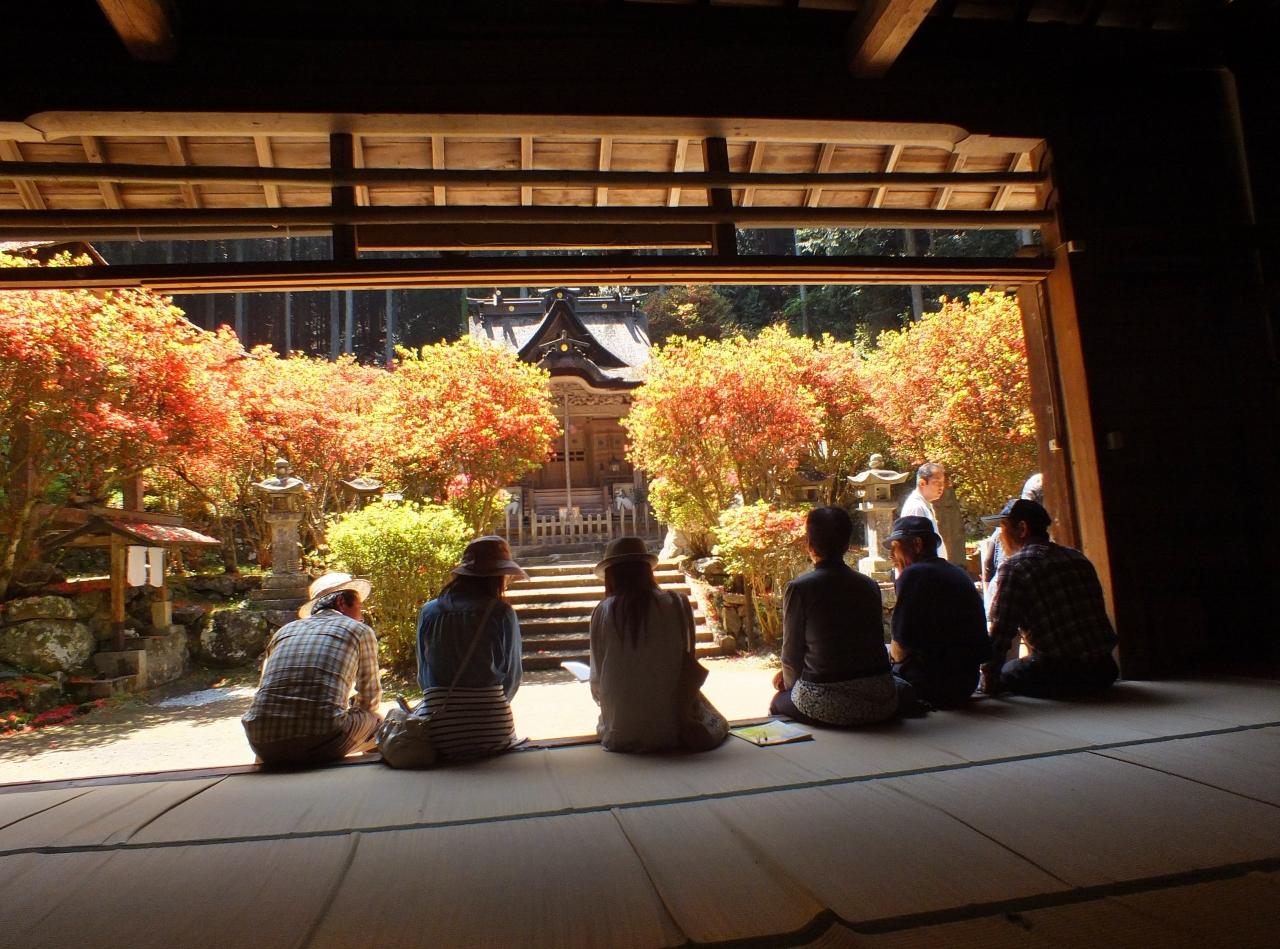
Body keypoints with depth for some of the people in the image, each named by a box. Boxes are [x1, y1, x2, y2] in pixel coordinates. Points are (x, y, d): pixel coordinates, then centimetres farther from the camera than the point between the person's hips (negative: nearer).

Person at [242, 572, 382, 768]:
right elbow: (370, 700, 18)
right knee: (375, 720, 24)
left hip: (264, 746, 4)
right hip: (320, 743, -4)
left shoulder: (285, 630, 22)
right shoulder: (360, 630, 12)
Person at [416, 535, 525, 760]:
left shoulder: (428, 613, 2)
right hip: (492, 733, -2)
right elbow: (512, 676, 3)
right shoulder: (501, 613, -6)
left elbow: (423, 677, 9)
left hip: (440, 735, 2)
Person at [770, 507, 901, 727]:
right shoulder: (870, 586, 6)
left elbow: (792, 652, -1)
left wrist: (791, 682, 23)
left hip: (826, 704, -5)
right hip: (880, 702, 5)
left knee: (778, 703, 22)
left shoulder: (799, 588, -9)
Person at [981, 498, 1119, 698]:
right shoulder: (1078, 557, 13)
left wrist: (989, 682, -3)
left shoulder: (1014, 567, -9)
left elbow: (1000, 631, -12)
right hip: (1103, 671, 7)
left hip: (1059, 675, -7)